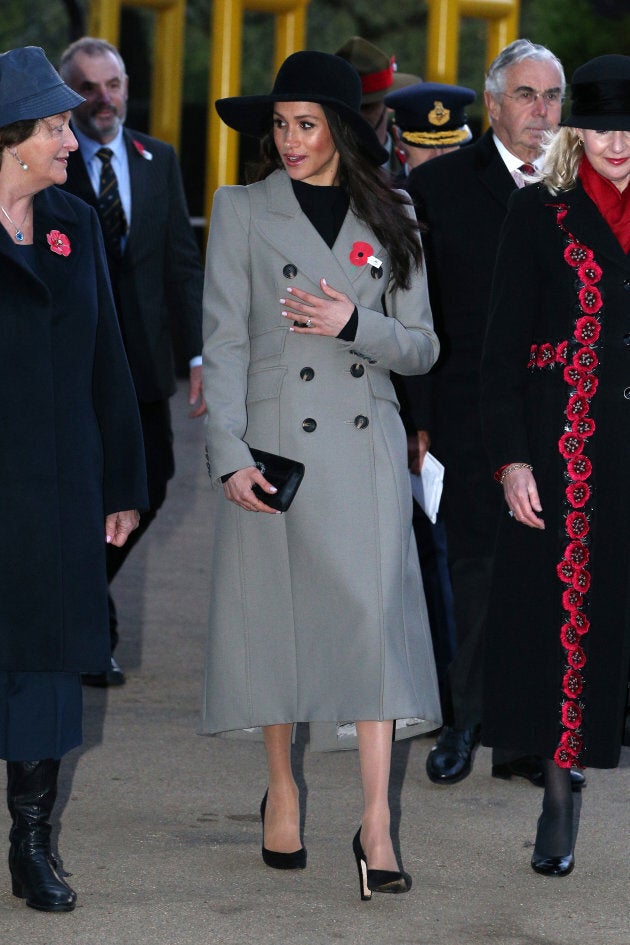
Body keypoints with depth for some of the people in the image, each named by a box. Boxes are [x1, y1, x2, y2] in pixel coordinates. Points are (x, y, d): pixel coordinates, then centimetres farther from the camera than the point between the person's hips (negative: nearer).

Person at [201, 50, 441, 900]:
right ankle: (282, 793, 21)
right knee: (277, 617, 4)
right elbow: (224, 341, -1)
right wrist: (229, 453, -10)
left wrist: (354, 324, -11)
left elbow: (421, 345, 8)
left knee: (374, 615, -8)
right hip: (276, 439, -1)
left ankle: (376, 823, -9)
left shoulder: (390, 217, 8)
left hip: (366, 445, 1)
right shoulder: (242, 210, 3)